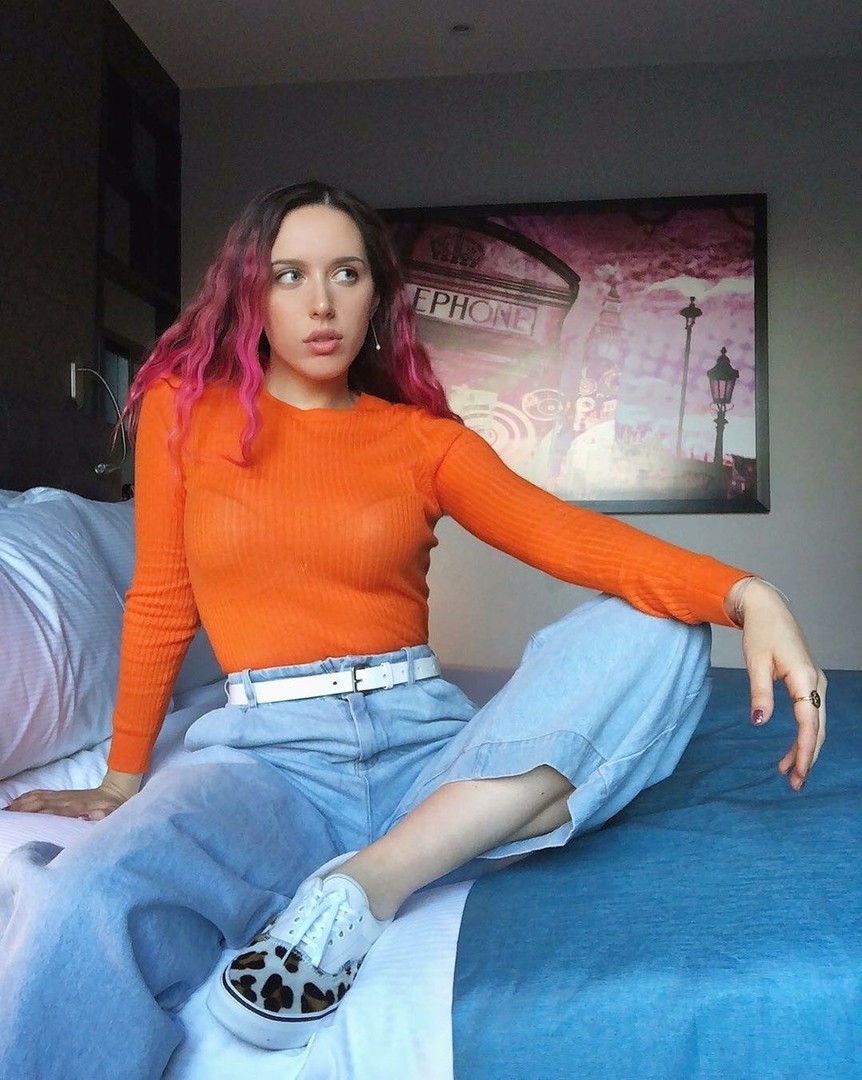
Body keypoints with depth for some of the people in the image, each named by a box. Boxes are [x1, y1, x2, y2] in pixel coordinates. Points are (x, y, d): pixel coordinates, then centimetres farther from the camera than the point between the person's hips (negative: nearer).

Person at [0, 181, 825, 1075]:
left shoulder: (424, 439, 8)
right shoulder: (187, 404, 8)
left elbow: (565, 534, -8)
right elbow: (161, 602, 14)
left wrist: (744, 594, -25)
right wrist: (122, 780, 20)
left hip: (428, 747, 4)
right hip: (270, 754, -3)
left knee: (648, 630, -23)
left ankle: (369, 885, -23)